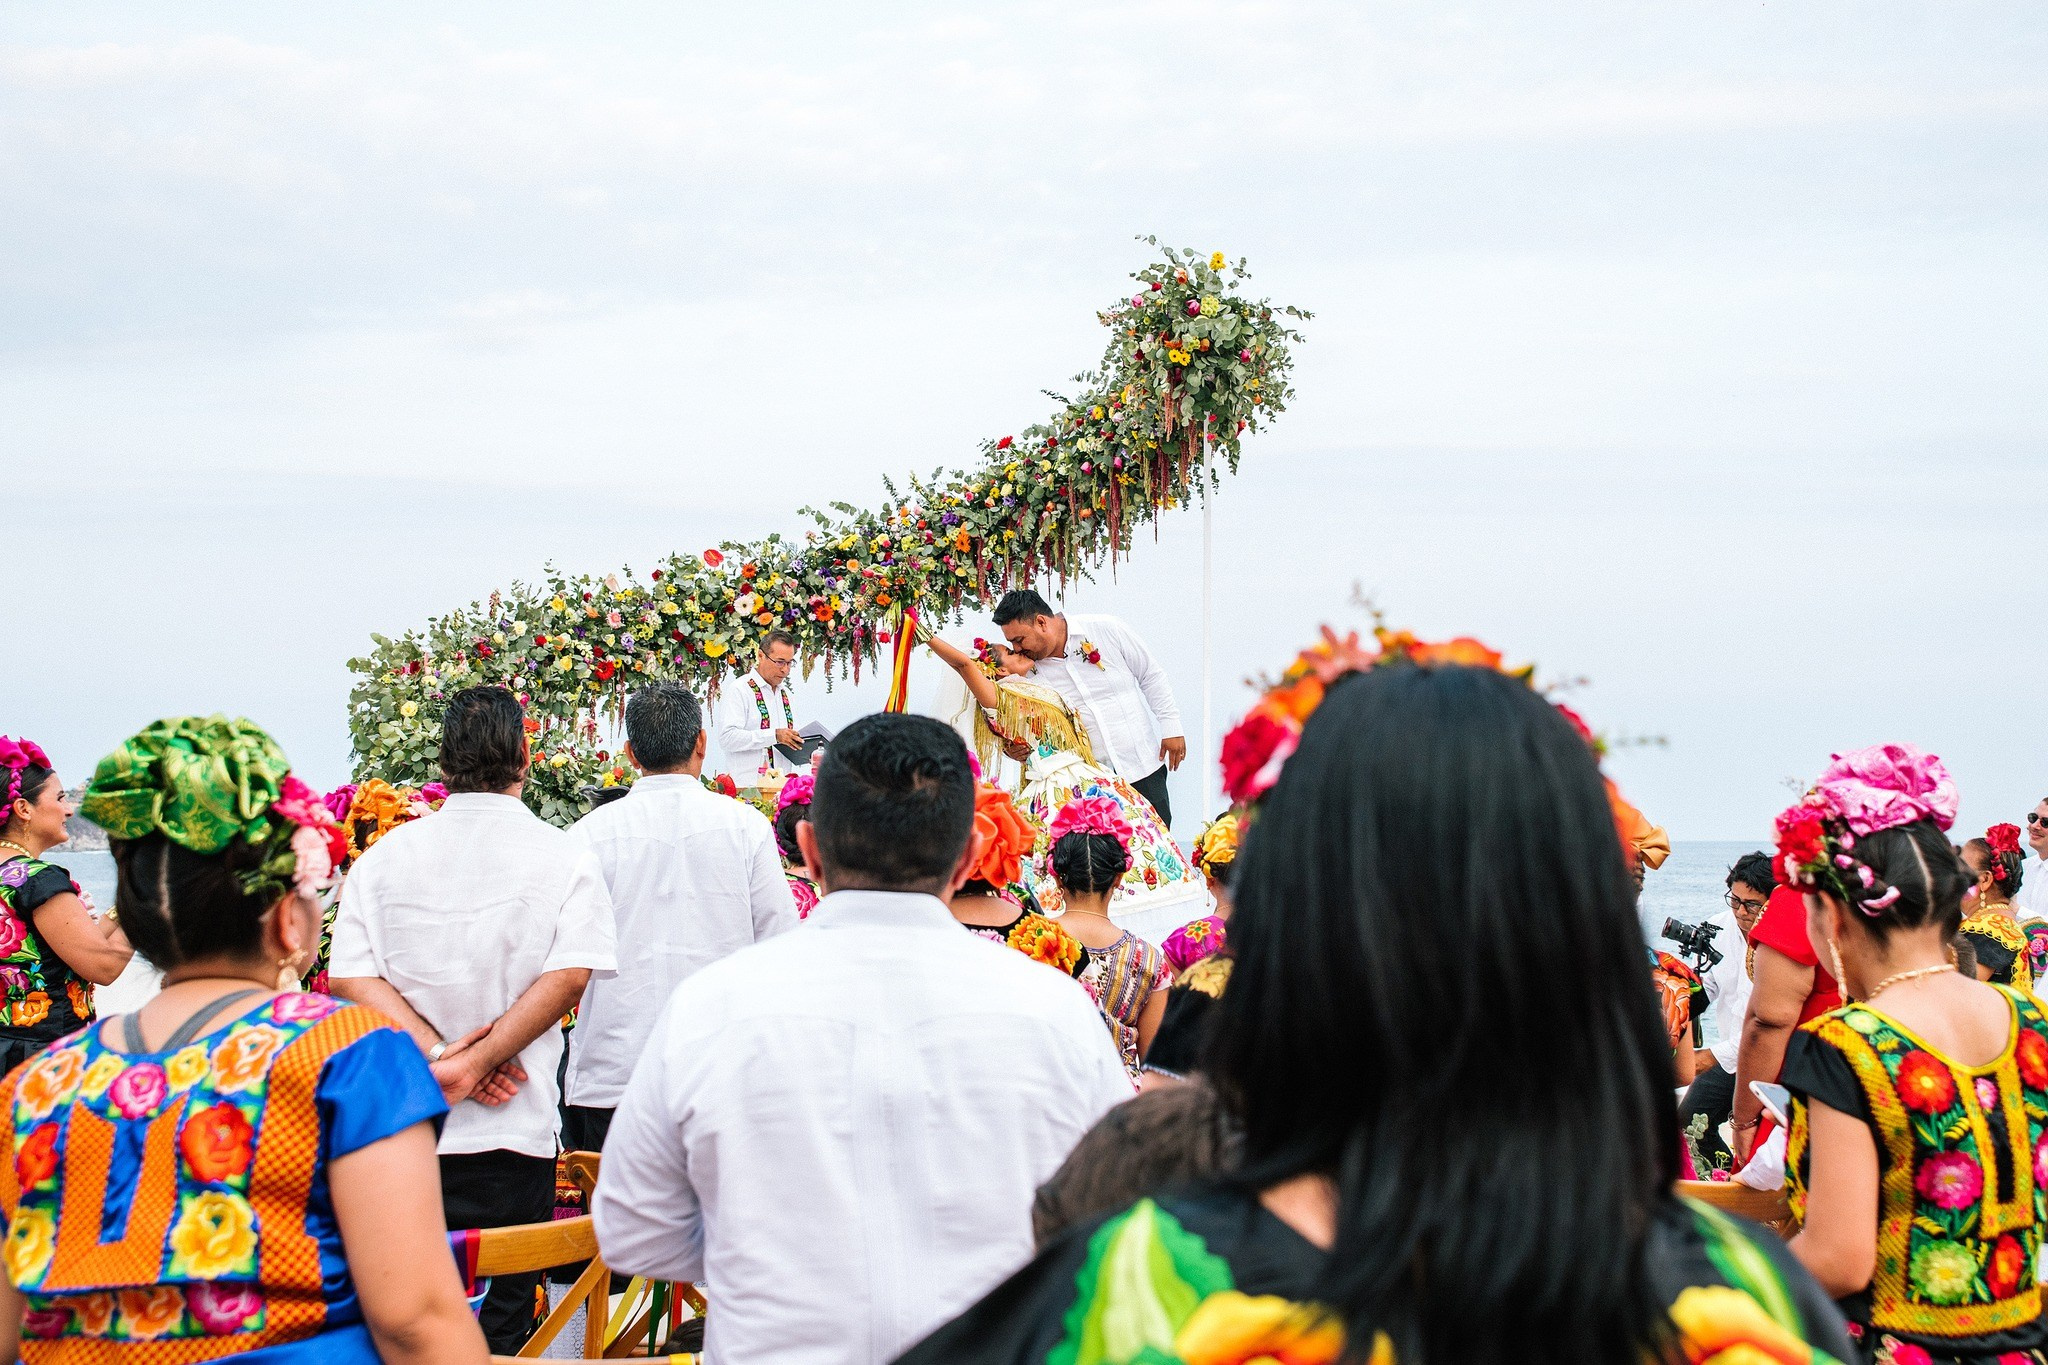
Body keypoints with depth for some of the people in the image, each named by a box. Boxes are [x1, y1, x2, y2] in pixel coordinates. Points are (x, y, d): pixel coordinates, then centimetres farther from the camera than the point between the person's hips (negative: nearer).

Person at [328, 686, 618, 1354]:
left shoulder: (383, 856, 6)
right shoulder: (566, 857, -1)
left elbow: (349, 978, -4)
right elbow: (569, 974, -13)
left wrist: (438, 1053, -10)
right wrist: (474, 1064, -12)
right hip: (513, 1131, -2)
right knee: (502, 1318, 4)